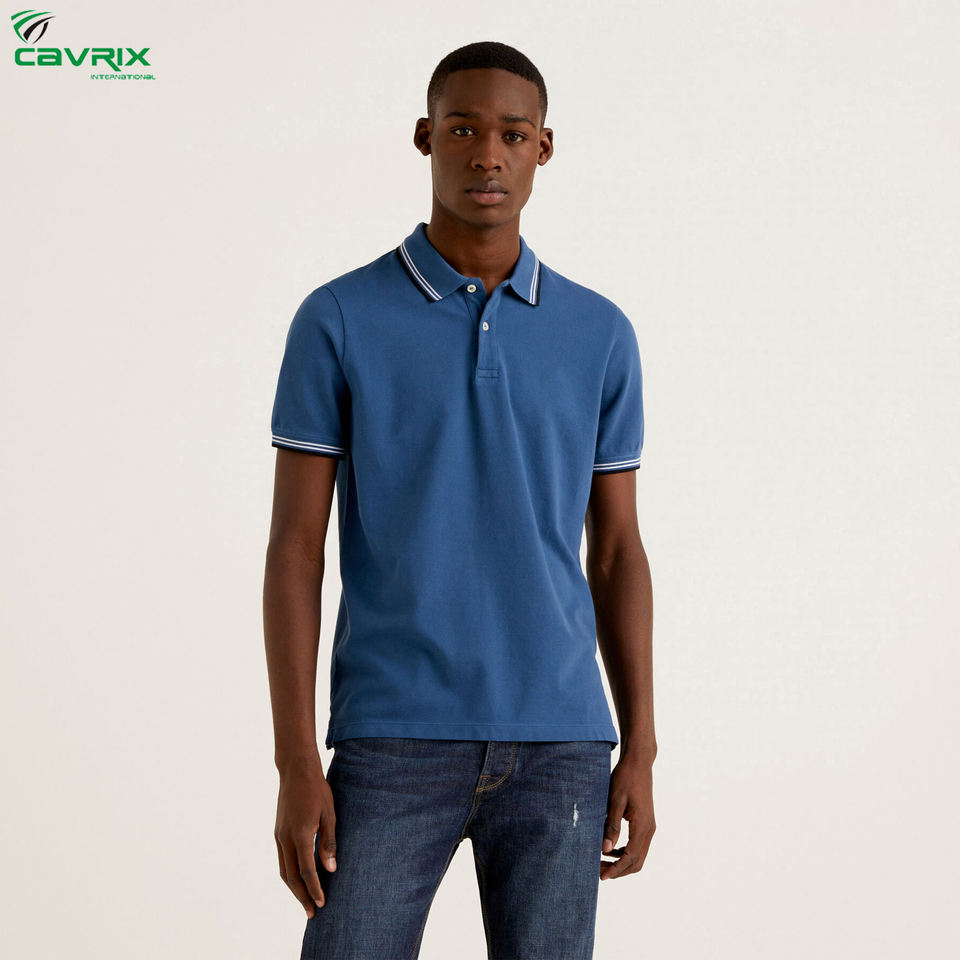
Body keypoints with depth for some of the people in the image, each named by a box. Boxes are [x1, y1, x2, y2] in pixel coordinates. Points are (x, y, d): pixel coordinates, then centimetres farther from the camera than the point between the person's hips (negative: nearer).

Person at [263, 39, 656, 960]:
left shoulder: (601, 335, 7)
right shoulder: (336, 321, -1)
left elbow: (617, 553, 10)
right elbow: (293, 549, -3)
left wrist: (640, 751, 4)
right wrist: (296, 764, -9)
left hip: (558, 745, 2)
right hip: (394, 742, -2)